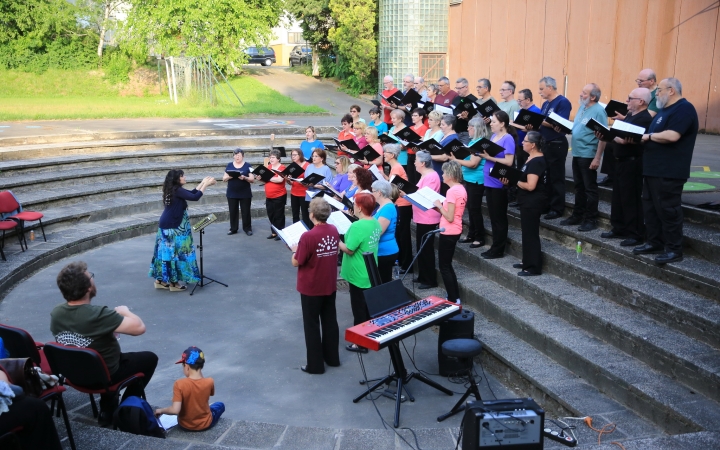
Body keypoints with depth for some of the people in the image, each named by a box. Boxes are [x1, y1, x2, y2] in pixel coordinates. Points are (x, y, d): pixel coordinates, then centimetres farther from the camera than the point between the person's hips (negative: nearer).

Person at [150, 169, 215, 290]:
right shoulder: (177, 190, -18)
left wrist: (203, 182, 13)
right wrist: (205, 184, -14)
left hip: (167, 225, 9)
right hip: (172, 227, -9)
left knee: (167, 252, 14)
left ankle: (161, 280, 20)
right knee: (175, 253, 0)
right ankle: (174, 283, 8)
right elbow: (195, 197, -24)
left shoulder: (173, 189, 11)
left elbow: (191, 193, 17)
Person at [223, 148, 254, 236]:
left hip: (245, 194, -2)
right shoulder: (229, 165, 5)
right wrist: (229, 177, -17)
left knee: (245, 212, 4)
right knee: (233, 211, 8)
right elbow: (224, 178, 5)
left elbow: (252, 179, -4)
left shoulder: (247, 166, -2)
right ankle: (233, 228, 19)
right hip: (232, 194, 2)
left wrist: (244, 178, -23)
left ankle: (247, 228, 15)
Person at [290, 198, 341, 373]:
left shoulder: (308, 236, -25)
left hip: (311, 288, -6)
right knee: (330, 321, 19)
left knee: (312, 325, 8)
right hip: (330, 286, 6)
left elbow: (296, 262, -16)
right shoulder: (334, 231, -4)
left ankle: (315, 364, 16)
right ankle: (332, 357, 32)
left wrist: (295, 250, 4)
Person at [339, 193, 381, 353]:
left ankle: (361, 343, 14)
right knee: (369, 308, 20)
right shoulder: (375, 223, 2)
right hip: (370, 273, 9)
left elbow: (349, 250, -22)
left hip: (358, 276, -9)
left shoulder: (357, 226, -26)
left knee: (359, 310, 4)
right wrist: (348, 237, 12)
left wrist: (336, 241, -8)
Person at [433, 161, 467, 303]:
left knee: (444, 267, 1)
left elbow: (449, 217, -22)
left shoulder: (452, 191, -21)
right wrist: (441, 207, 7)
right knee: (447, 265, 19)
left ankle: (453, 300, 5)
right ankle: (455, 297, 24)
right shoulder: (461, 189, 8)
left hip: (448, 233, -10)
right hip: (455, 231, 10)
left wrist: (439, 205, -11)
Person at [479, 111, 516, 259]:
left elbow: (509, 161, -19)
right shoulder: (493, 137, 12)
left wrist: (490, 157, -22)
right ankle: (496, 246, 21)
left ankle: (498, 249, 9)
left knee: (499, 217, 1)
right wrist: (481, 153, -4)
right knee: (493, 215, 13)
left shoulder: (508, 139, -12)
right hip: (489, 181, 8)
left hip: (499, 183, -8)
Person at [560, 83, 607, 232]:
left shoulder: (598, 111, -15)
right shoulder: (582, 108, 13)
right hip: (577, 153, 9)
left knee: (590, 188, -1)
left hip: (588, 155, -9)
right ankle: (577, 215, 25)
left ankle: (591, 220, 7)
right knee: (579, 186, 16)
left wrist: (597, 158, -24)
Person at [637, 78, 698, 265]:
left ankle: (674, 250, 1)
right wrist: (639, 136, 3)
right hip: (653, 169, 10)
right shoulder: (664, 109, 20)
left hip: (669, 171, -10)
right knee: (650, 207, 14)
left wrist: (649, 136, -13)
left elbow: (671, 136, -26)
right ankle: (655, 242, 23)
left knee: (668, 209, -6)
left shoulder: (683, 108, -13)